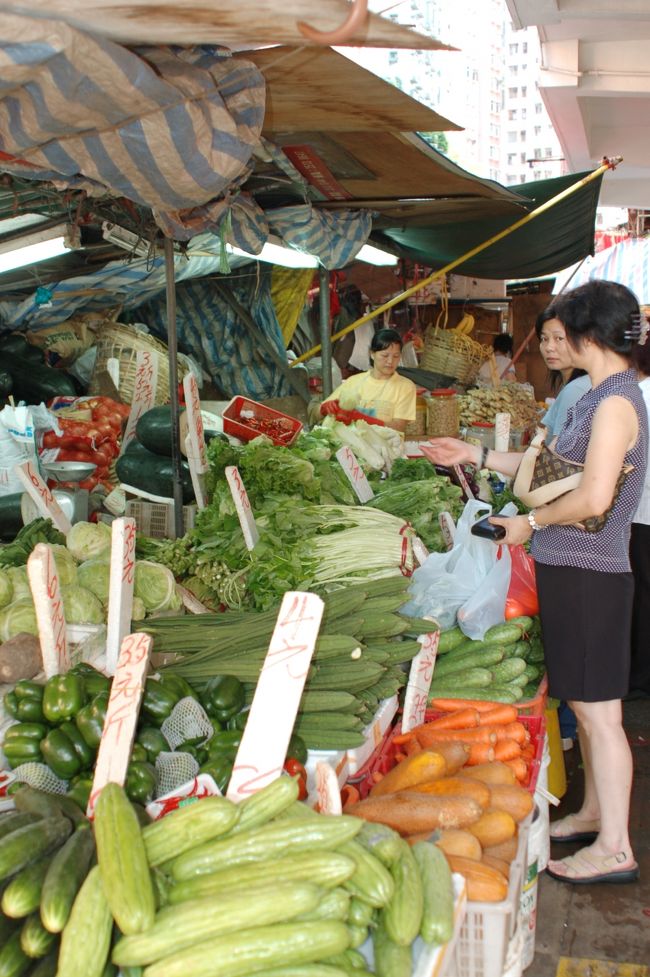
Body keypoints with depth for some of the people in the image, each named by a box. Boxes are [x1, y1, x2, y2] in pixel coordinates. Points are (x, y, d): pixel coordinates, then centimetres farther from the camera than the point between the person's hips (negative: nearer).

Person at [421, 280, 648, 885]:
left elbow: (594, 498, -26)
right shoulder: (599, 396, 13)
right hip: (570, 570, 10)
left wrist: (532, 522, -11)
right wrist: (475, 456, 22)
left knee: (598, 712, -2)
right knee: (584, 703, 18)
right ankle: (595, 813, 32)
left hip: (589, 575, -10)